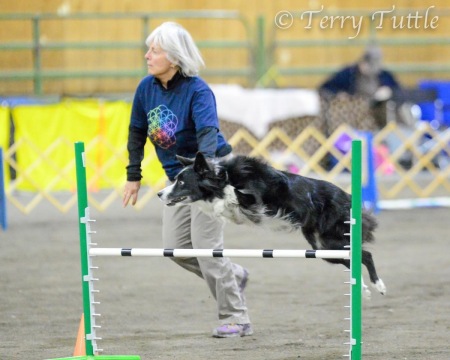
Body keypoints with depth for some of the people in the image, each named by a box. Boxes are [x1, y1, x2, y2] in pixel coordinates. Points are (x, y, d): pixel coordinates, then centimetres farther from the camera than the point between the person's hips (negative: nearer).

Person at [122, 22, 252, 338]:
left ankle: (236, 320, -3)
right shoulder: (147, 87, -5)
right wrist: (134, 176, 8)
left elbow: (208, 133, -37)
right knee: (176, 247, 2)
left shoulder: (198, 91, -23)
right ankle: (233, 276, 25)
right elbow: (137, 131, 8)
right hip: (178, 177, 7)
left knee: (205, 246, -12)